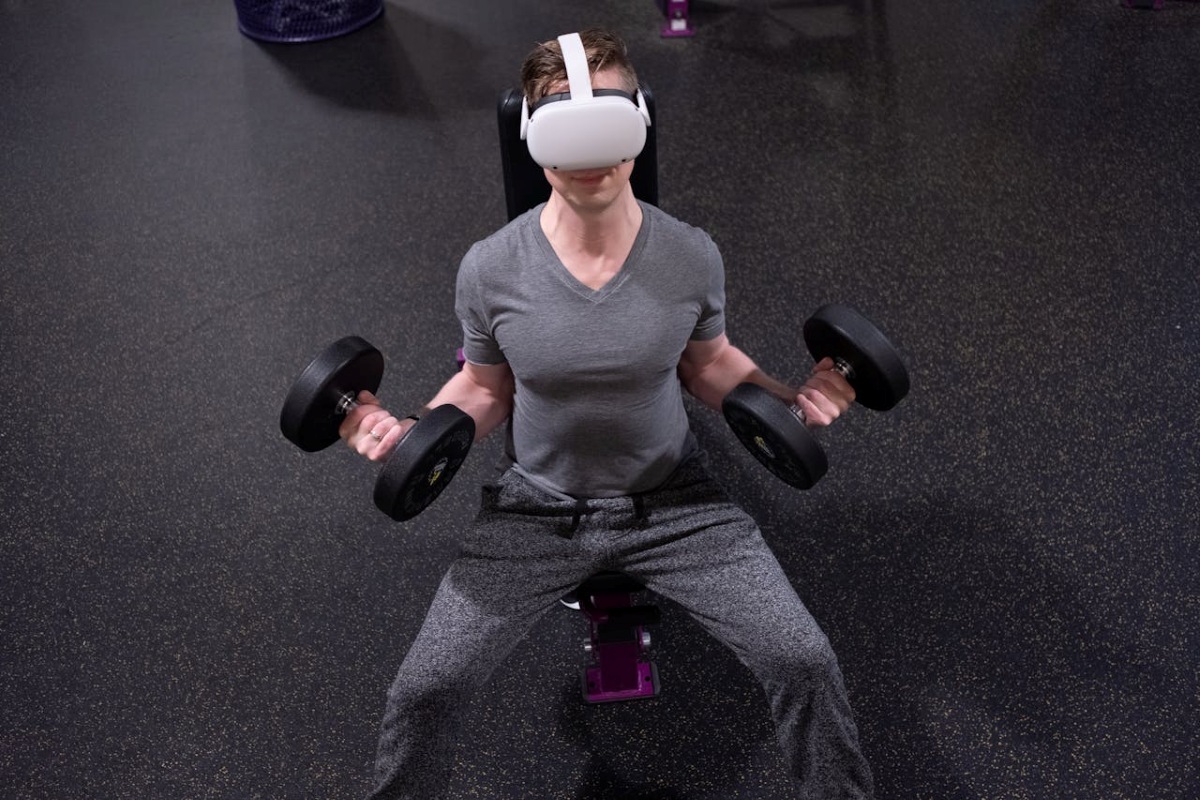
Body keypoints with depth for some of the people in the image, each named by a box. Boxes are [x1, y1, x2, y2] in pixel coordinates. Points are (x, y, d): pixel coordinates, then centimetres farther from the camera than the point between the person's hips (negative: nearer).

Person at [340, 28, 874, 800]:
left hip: (671, 497, 1)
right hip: (538, 506, 0)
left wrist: (790, 399, -12)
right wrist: (413, 431, -18)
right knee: (424, 690, -10)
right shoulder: (491, 269, -14)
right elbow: (485, 389, 1)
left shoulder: (691, 257, -12)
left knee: (803, 660, -9)